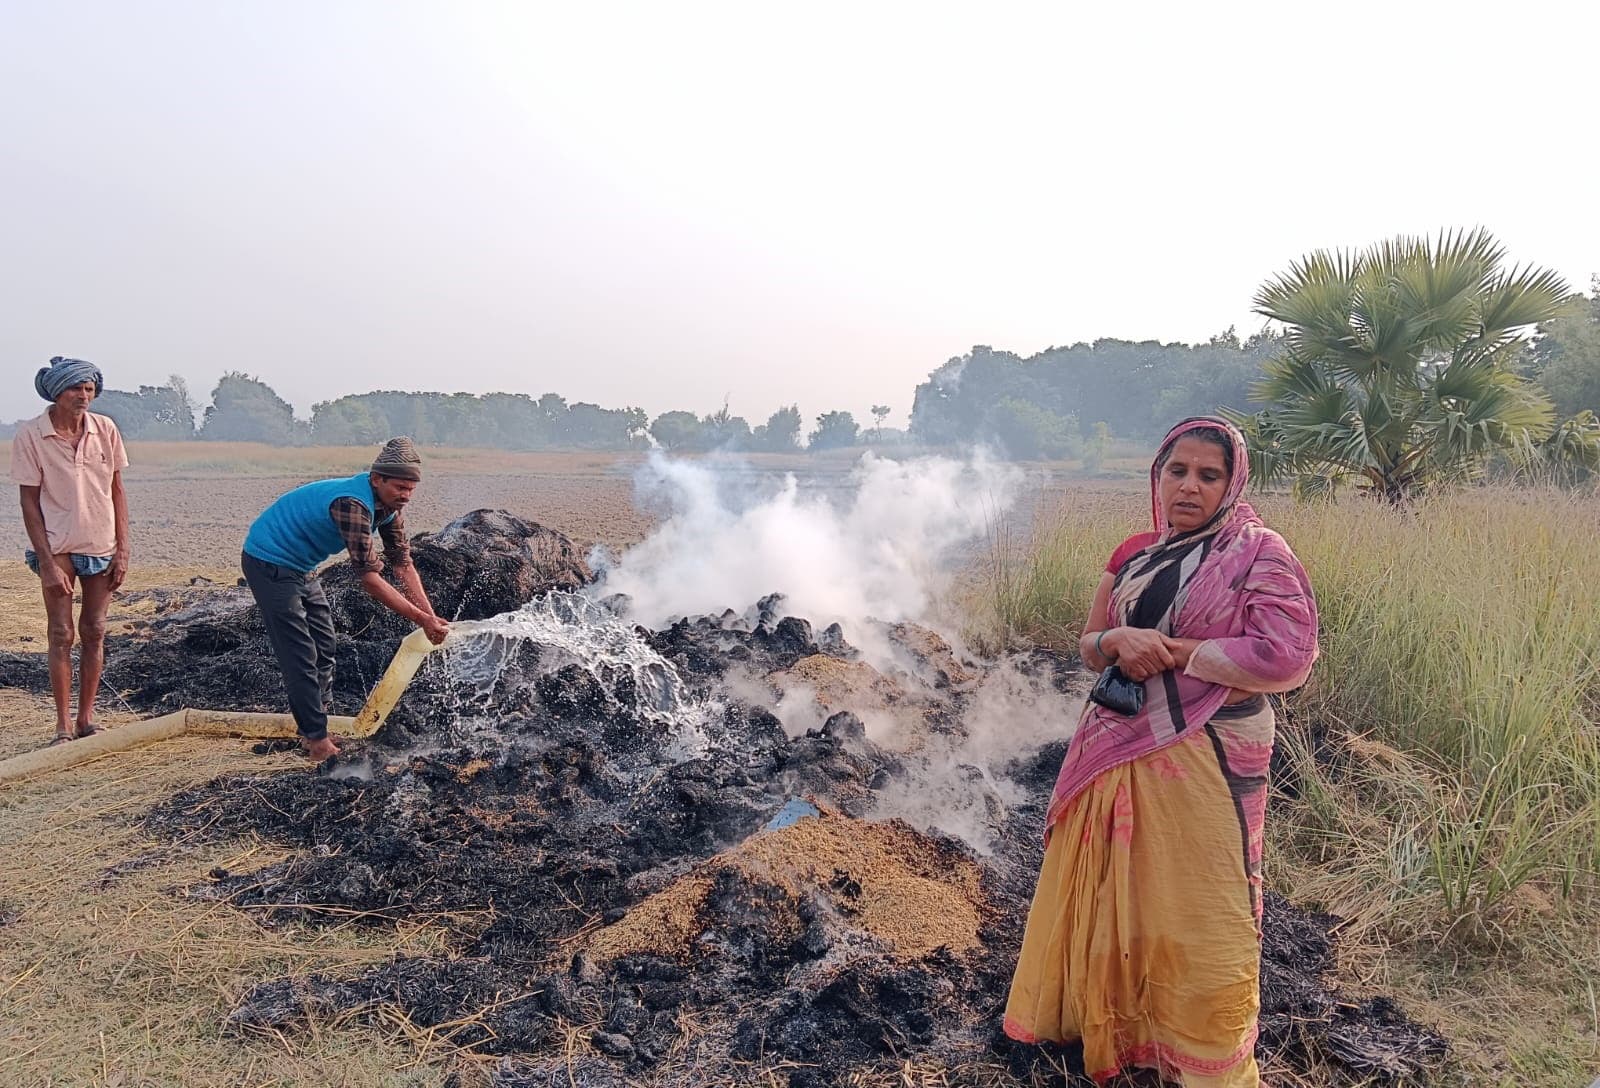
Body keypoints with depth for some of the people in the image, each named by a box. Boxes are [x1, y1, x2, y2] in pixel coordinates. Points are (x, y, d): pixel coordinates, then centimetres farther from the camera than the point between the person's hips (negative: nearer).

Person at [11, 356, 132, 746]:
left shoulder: (105, 429, -1)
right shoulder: (30, 436, -8)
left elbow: (117, 491, 5)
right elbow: (30, 503, -7)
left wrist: (123, 549, 1)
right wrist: (47, 562, -12)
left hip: (102, 547, 3)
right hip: (58, 548, -3)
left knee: (94, 632, 8)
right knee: (62, 634, 1)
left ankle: (86, 719, 17)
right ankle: (63, 726, 9)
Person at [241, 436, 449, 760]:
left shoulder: (390, 506, -5)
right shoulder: (353, 504, -34)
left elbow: (402, 563, -1)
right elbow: (370, 579, -35)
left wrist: (431, 616, -11)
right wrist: (421, 619, -32)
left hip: (299, 567, 10)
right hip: (269, 563, -10)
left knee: (323, 645, 15)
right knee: (300, 654, -9)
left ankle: (316, 720, 27)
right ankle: (316, 739, -1)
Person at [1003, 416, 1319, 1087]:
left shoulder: (1259, 554, -7)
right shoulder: (1134, 555, 10)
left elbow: (1287, 658, -18)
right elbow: (1088, 647, 11)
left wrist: (1170, 651, -14)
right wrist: (1117, 640, -13)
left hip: (1203, 760, -5)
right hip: (1115, 750, 5)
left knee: (1194, 916, 4)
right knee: (1108, 896, 16)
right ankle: (1107, 1020, 38)